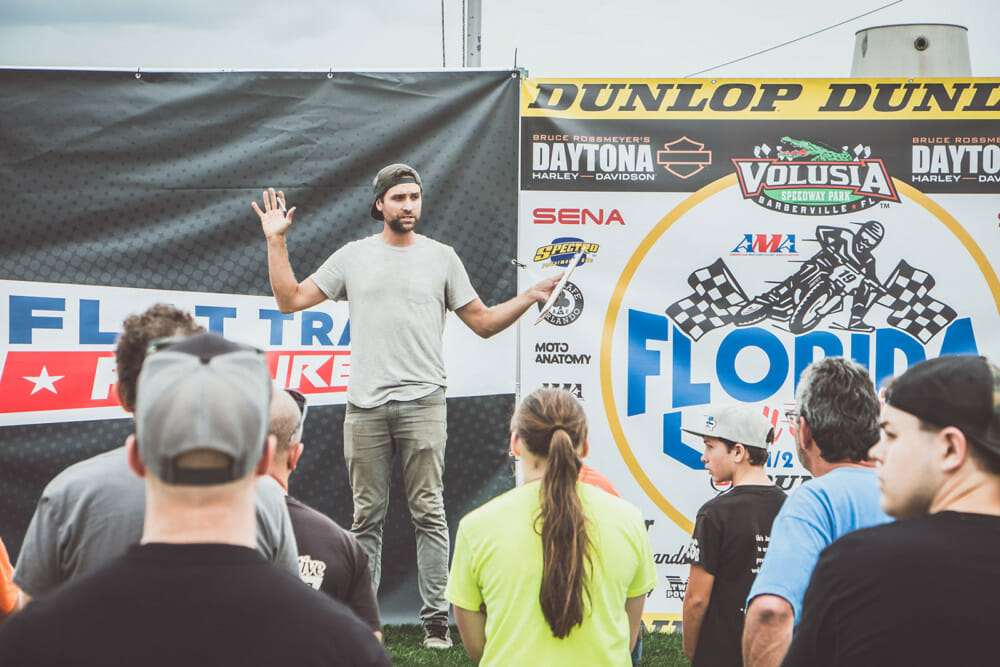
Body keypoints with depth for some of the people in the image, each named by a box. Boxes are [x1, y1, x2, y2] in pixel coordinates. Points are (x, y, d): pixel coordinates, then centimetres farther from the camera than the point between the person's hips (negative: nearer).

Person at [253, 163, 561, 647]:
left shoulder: (441, 257, 10)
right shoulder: (353, 257, 12)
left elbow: (484, 322, 12)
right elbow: (290, 300, 11)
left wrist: (530, 297, 0)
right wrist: (276, 242, 6)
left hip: (423, 402, -1)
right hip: (365, 406, 1)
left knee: (429, 513, -3)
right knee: (367, 516, 5)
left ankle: (436, 619, 1)